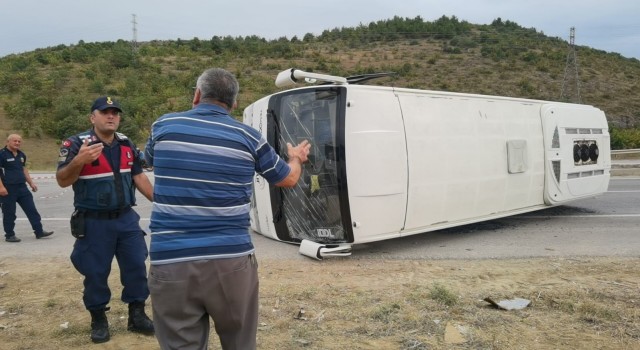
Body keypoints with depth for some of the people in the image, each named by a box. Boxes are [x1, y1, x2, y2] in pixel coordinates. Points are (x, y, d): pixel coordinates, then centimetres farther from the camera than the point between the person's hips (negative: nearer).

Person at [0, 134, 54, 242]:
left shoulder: (21, 155, 12)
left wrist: (31, 183, 16)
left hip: (22, 187, 7)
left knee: (32, 210, 6)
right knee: (9, 213, 3)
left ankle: (39, 231, 11)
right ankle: (9, 235, 15)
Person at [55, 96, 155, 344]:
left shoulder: (127, 144, 6)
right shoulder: (76, 144, -10)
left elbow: (139, 177, 12)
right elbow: (62, 181, -16)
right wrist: (79, 160, -35)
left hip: (126, 219, 5)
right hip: (93, 222, -4)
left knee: (136, 266, 7)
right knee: (96, 273, 6)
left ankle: (137, 316, 23)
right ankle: (98, 320, 26)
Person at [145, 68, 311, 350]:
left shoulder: (163, 126, 6)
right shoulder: (248, 137, 3)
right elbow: (287, 179, 17)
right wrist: (296, 159, 40)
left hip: (171, 263, 0)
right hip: (232, 261, 0)